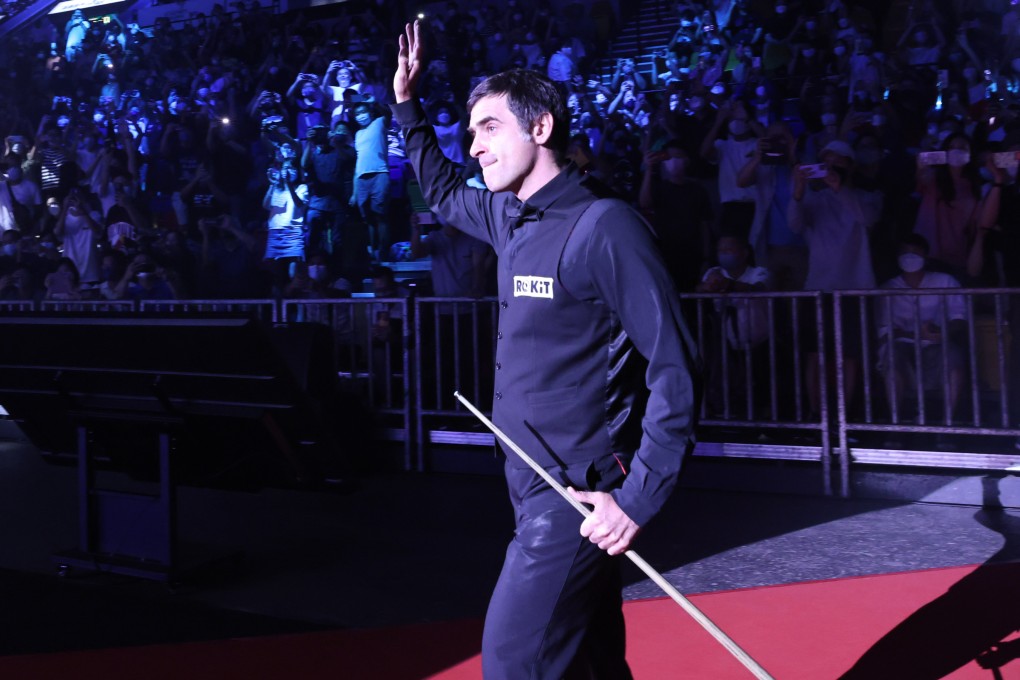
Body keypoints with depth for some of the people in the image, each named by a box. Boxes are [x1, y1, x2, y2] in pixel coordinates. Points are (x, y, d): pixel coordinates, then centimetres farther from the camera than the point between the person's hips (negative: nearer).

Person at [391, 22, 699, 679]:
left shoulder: (605, 225, -18)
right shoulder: (510, 217, 8)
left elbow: (673, 370, -19)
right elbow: (444, 192, 31)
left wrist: (639, 497, -22)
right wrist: (409, 106, 22)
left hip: (581, 497, -8)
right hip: (533, 481, 8)